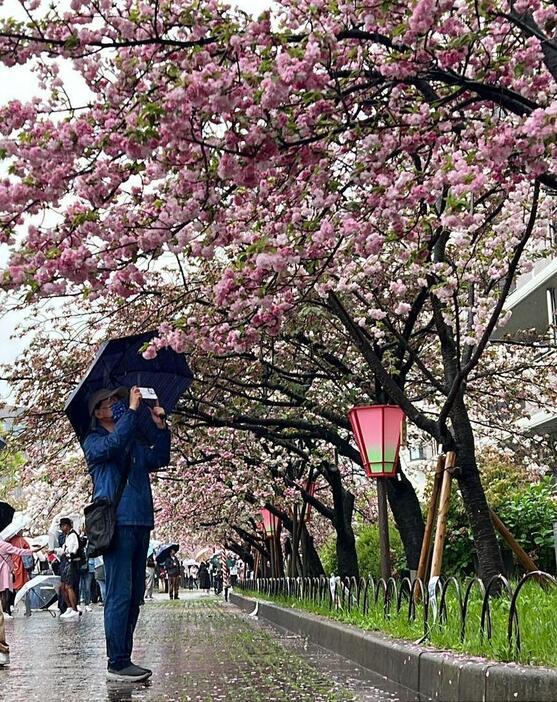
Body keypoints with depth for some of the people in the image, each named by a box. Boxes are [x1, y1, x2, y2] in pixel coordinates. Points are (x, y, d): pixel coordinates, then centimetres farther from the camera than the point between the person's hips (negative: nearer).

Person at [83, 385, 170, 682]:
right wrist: (132, 410, -18)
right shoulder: (94, 441, 3)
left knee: (134, 595, 9)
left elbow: (159, 459, 15)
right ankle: (117, 664, -6)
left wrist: (159, 426, 4)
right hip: (117, 523, -7)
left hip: (140, 524, 7)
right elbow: (113, 445, -19)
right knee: (120, 595, -10)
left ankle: (124, 659, 15)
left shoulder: (136, 441, 23)